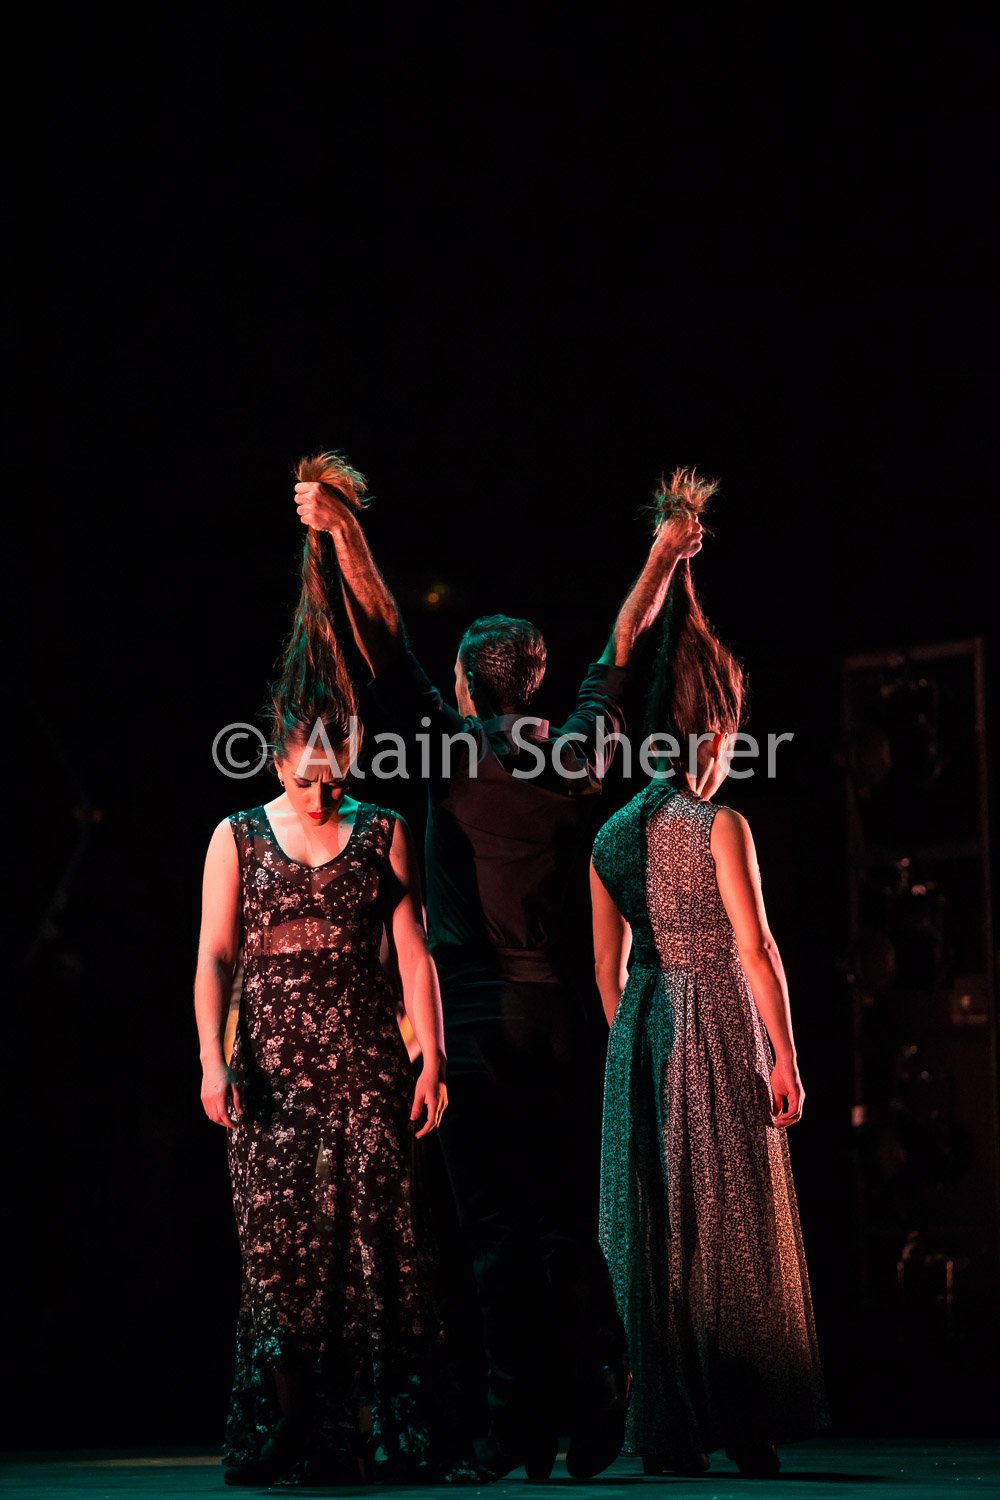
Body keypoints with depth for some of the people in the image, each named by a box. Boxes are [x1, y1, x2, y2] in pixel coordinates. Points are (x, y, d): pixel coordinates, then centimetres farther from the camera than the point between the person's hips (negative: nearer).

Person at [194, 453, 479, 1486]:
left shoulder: (382, 832, 11)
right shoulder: (238, 838, 9)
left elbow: (413, 953, 5)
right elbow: (214, 959, 1)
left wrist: (431, 1057, -3)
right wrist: (214, 1058, -12)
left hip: (367, 1058, 1)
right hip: (274, 1057, 0)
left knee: (380, 1236, -6)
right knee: (282, 1241, -3)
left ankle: (391, 1435, -3)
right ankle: (285, 1439, 2)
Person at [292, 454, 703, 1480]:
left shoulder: (457, 754, -5)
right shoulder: (579, 756, 5)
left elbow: (388, 648, -4)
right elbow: (619, 656, 19)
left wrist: (346, 535, 1)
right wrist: (663, 560, 34)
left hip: (481, 1021, -4)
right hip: (572, 1019, 4)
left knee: (497, 1226, -2)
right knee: (570, 1222, 9)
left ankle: (519, 1429, -4)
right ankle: (594, 1423, 6)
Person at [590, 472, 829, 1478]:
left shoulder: (611, 836, 8)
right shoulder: (720, 827, -9)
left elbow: (608, 963, 11)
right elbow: (757, 951, -10)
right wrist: (784, 1056, -5)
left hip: (641, 1035, 5)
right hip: (719, 1024, -5)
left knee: (654, 1229, 7)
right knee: (733, 1225, 1)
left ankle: (667, 1428, 7)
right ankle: (742, 1426, 1)